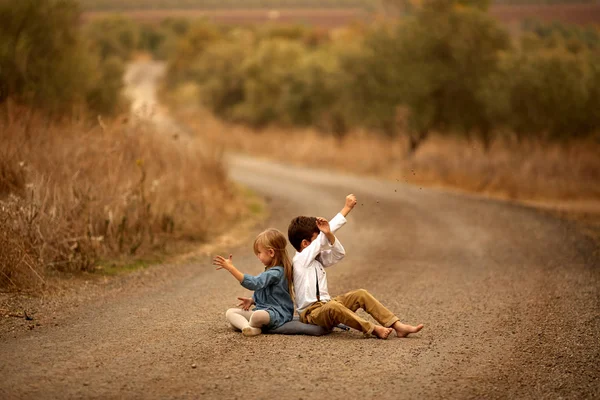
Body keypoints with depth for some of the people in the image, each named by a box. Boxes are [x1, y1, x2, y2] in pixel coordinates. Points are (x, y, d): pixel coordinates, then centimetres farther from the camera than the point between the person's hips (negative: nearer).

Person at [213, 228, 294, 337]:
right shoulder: (271, 270, 18)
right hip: (263, 309, 11)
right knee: (230, 312, 0)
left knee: (257, 315, -44)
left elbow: (253, 283, -27)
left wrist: (231, 268, -27)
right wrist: (252, 300, 10)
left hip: (277, 314, -11)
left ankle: (250, 326, -10)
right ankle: (247, 327, -29)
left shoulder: (276, 272, -16)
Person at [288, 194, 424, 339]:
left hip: (325, 306, 9)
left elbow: (339, 254, 7)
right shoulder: (301, 258, -10)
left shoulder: (316, 258, 15)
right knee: (332, 306, -40)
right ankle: (374, 329, -36)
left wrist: (328, 234, -15)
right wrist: (347, 208, -12)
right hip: (310, 312, -9)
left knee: (360, 294, -6)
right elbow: (322, 241, -14)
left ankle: (398, 326, -13)